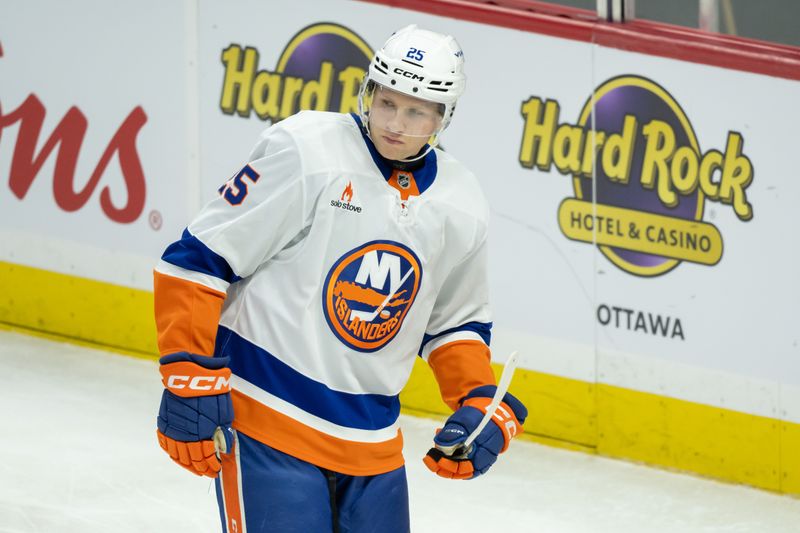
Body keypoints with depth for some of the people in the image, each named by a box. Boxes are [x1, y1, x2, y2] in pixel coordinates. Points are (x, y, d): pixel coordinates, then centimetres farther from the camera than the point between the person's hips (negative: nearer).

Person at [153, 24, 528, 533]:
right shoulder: (303, 150, -14)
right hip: (265, 421, -6)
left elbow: (456, 321, 20)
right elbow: (198, 260, -11)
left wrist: (480, 404, 4)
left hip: (371, 443, 6)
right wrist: (190, 380, -14)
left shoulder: (461, 209, 4)